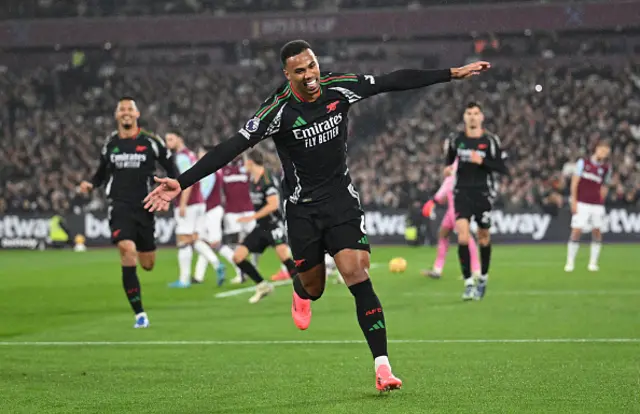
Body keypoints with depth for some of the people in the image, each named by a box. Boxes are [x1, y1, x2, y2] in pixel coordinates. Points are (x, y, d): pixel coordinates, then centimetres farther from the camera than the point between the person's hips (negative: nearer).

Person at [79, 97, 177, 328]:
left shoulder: (151, 142, 1)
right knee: (127, 251, -24)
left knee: (148, 265, 7)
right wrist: (91, 185, 1)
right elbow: (102, 172, 21)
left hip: (144, 207, 1)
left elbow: (171, 170, 8)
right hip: (120, 207, -1)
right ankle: (140, 314, -19)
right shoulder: (110, 144, 7)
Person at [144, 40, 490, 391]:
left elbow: (396, 81, -1)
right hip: (302, 208, -1)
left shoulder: (339, 89, -8)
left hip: (342, 199, 1)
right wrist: (181, 183, -29)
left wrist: (454, 73, 1)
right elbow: (232, 147, -22)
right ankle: (301, 293, 51)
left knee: (356, 273, -15)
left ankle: (382, 366, -15)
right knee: (313, 288, 9)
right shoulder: (279, 111, -18)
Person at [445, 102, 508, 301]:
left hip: (483, 194, -1)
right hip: (462, 193, 1)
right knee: (462, 236, -16)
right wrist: (448, 168, 3)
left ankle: (483, 277, 32)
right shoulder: (456, 140, 6)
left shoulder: (490, 141, -3)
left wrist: (482, 162, -19)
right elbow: (450, 160, 25)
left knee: (483, 238, 10)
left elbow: (502, 168, -7)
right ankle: (468, 283, -15)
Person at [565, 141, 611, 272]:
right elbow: (575, 182, -1)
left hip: (597, 205, 3)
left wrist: (601, 198, 3)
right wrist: (574, 201, -6)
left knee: (597, 231, -1)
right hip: (582, 203, -3)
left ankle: (593, 262, 9)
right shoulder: (583, 162, 1)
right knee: (576, 231, -8)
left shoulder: (606, 168, 9)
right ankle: (570, 262, 2)